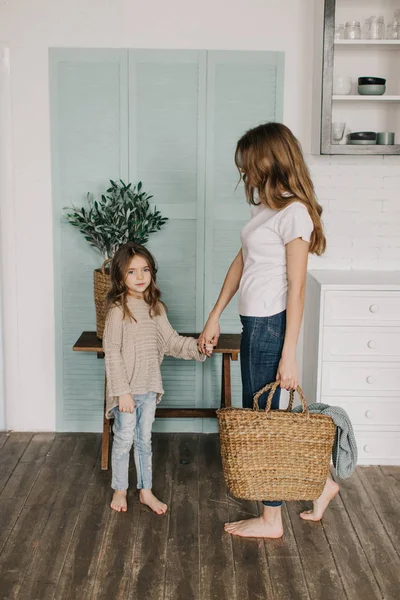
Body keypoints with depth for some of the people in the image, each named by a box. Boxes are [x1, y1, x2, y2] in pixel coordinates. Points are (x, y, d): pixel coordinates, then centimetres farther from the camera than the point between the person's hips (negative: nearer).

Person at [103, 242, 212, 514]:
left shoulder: (156, 307, 4)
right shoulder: (118, 309, -14)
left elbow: (172, 341, 6)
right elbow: (112, 352, -16)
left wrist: (197, 347, -11)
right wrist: (123, 391, -18)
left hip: (149, 387, 5)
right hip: (127, 389, -5)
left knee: (144, 440, 17)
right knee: (124, 440, 8)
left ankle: (146, 491, 30)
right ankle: (120, 490, 27)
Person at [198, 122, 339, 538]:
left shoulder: (293, 212, -16)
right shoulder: (264, 206, 12)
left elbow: (297, 287, -18)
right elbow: (241, 262, 16)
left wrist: (289, 355, -19)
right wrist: (215, 316, 16)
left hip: (270, 326, -9)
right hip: (254, 324, 9)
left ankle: (271, 520, 20)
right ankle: (320, 482, 32)